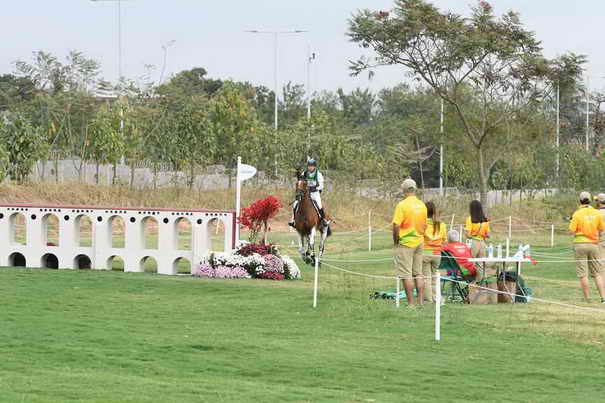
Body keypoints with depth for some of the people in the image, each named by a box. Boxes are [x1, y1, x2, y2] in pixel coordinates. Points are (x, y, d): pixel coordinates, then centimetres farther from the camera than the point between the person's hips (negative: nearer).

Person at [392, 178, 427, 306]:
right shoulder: (422, 205, 6)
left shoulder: (402, 205, -14)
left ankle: (411, 303, -3)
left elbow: (396, 226, -17)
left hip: (405, 243, -6)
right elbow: (424, 226, 13)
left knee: (407, 275, -2)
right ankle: (421, 302, 11)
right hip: (419, 243, 6)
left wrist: (396, 241, -5)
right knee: (418, 274, 12)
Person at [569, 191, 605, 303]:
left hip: (580, 243, -3)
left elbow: (572, 231, -10)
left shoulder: (577, 214, -9)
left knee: (583, 274, 2)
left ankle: (587, 298, 2)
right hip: (594, 244, 3)